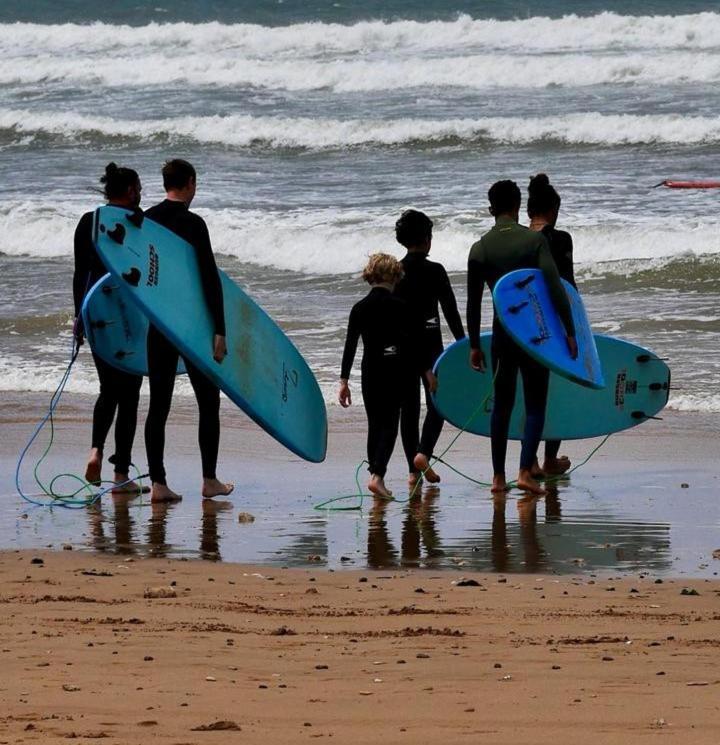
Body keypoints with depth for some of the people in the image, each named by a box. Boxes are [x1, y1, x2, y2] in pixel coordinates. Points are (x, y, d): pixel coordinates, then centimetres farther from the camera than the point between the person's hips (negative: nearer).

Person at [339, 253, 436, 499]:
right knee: (389, 424, -1)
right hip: (395, 372, -3)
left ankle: (375, 472, 18)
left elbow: (350, 346, 1)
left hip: (370, 371, 3)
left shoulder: (359, 308, 1)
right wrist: (427, 370, 3)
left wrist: (344, 381, 4)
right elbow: (414, 340, -6)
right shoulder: (398, 306, -8)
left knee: (375, 424, 15)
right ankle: (377, 476, -15)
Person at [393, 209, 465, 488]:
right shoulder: (434, 271, -9)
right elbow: (450, 310, -7)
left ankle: (413, 470, 7)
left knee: (408, 406, 9)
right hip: (430, 343, -3)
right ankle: (423, 453, -16)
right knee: (437, 402, 6)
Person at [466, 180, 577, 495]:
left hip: (502, 333, 2)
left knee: (502, 403, 13)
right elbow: (555, 288, -12)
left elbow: (473, 302, 4)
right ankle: (526, 471, -11)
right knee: (535, 404, 3)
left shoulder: (480, 249, 1)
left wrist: (474, 345, 12)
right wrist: (570, 331, -9)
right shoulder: (535, 239, -6)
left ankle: (498, 476, 13)